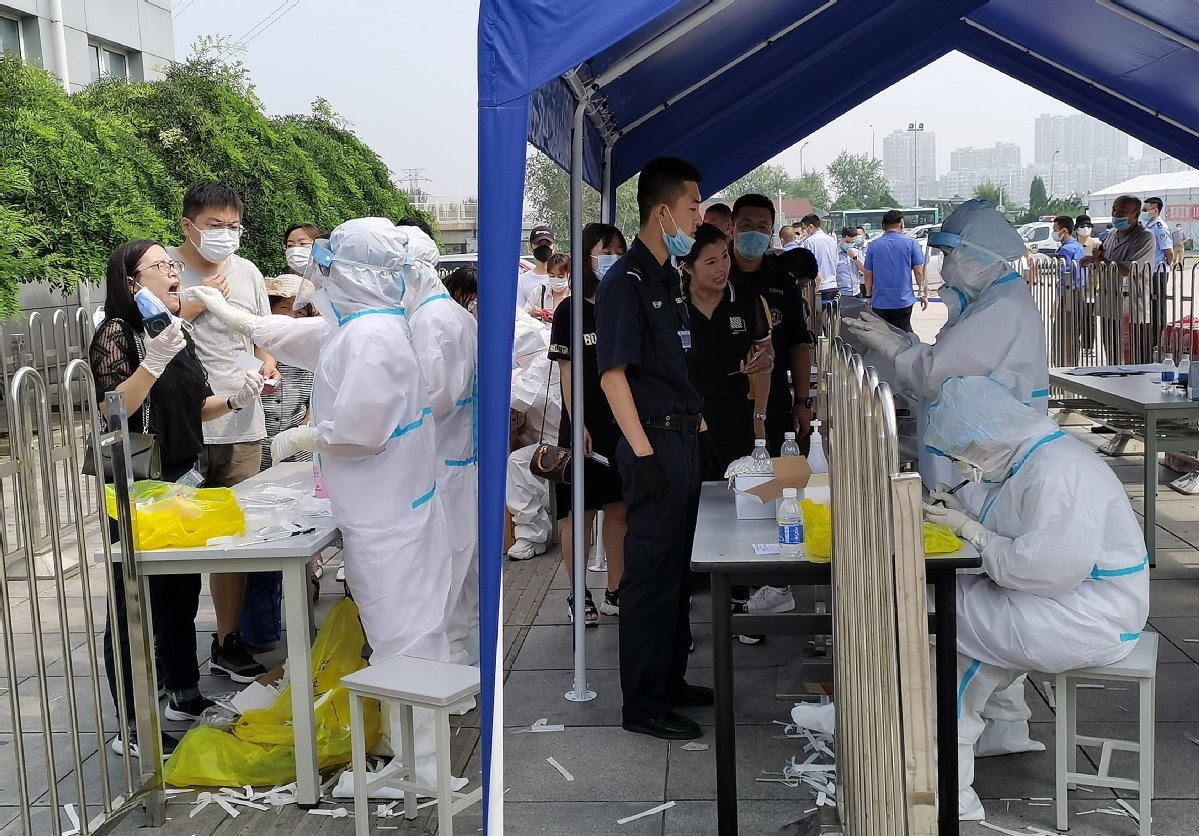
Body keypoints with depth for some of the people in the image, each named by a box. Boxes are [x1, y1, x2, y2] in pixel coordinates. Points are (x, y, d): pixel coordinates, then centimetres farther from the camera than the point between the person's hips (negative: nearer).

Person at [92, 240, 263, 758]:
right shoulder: (117, 334, -12)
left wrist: (234, 400, 0)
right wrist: (154, 360, -31)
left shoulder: (177, 332, 10)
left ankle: (184, 696, 34)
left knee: (181, 595, 18)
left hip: (184, 482, 8)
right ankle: (132, 729, 9)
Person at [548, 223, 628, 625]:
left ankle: (616, 591, 21)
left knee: (619, 509, 10)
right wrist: (577, 425, -13)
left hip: (624, 425, 4)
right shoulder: (570, 311, -5)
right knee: (579, 513, 3)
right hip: (586, 428, -4)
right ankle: (577, 594, 14)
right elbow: (567, 372, -7)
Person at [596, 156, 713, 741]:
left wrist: (695, 423, 18)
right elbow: (613, 374, -18)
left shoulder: (667, 278, 14)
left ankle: (671, 680, 29)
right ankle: (643, 705, 7)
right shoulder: (625, 282, -13)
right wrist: (643, 454, -21)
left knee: (676, 567, 16)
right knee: (651, 573, -3)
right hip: (654, 443, -9)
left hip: (684, 439, 9)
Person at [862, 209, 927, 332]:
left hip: (880, 303, 1)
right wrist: (924, 294, 6)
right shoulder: (911, 243, -2)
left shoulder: (873, 245, 3)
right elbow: (919, 272, -3)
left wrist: (869, 296, 16)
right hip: (903, 302, -1)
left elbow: (868, 274, 5)